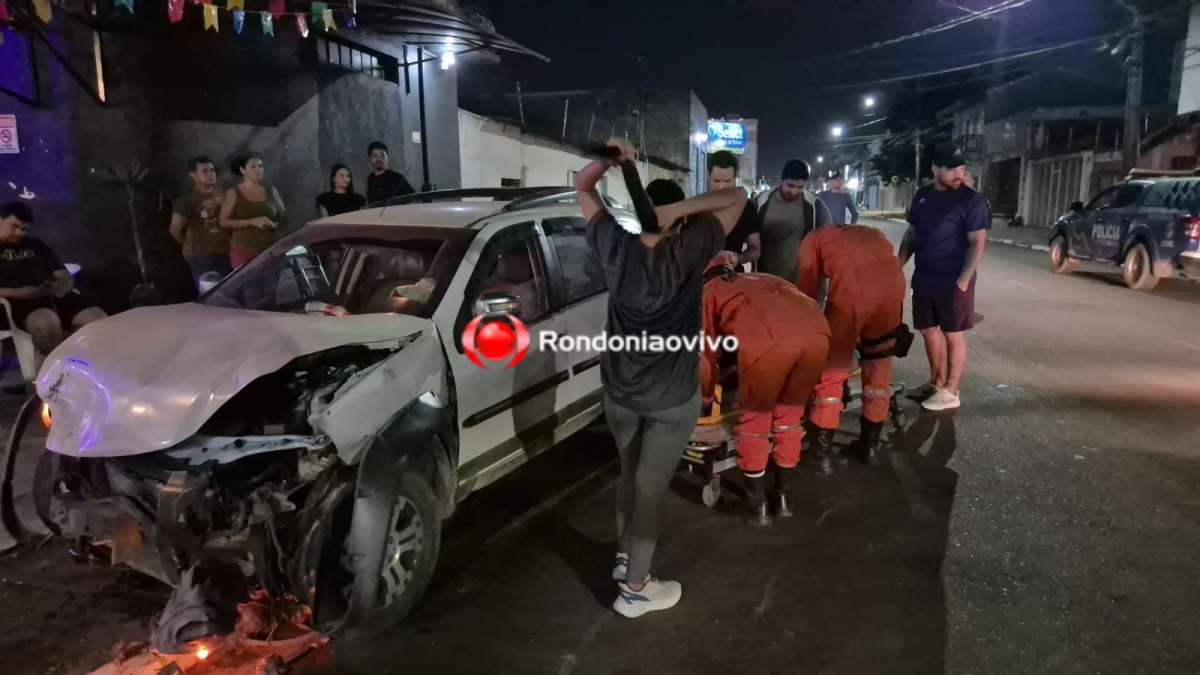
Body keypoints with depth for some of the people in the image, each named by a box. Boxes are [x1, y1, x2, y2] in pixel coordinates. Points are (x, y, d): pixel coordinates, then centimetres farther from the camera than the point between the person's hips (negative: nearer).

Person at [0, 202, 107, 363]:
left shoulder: (35, 245, 27)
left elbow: (65, 276, 22)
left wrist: (62, 287, -3)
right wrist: (14, 293, -17)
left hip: (53, 297, 4)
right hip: (18, 302, -4)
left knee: (98, 318, -27)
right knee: (46, 321, -42)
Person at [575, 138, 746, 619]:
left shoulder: (615, 248, -8)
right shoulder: (688, 254, -17)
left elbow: (582, 186, 5)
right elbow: (737, 196, -11)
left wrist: (612, 161, -13)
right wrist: (682, 211, -21)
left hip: (618, 389, 4)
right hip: (673, 398, -4)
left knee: (629, 476, 24)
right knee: (649, 490, 7)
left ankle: (623, 557, 40)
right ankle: (634, 589, 21)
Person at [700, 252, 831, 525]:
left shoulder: (708, 291, 29)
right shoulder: (762, 279, 42)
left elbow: (704, 352, 29)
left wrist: (707, 395, 45)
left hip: (767, 341, -4)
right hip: (817, 331, 5)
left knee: (754, 418, 18)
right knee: (790, 416, 25)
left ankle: (757, 503, 28)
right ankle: (784, 496, 36)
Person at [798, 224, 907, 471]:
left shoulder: (815, 239, 28)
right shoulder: (873, 234, 39)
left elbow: (806, 290, 21)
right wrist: (861, 333, 40)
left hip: (851, 291, -4)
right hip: (893, 288, 4)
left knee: (831, 371, 12)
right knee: (878, 369, 22)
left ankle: (822, 453, 18)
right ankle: (870, 445, 34)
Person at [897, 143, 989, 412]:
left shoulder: (971, 200, -10)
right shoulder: (922, 196, 7)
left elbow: (977, 243, -13)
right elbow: (911, 234, 16)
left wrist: (963, 280, -18)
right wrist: (899, 265, 6)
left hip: (953, 282, -6)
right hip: (923, 279, 6)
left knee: (953, 335, 2)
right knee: (928, 330, 14)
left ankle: (950, 392, 10)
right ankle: (936, 382, 29)